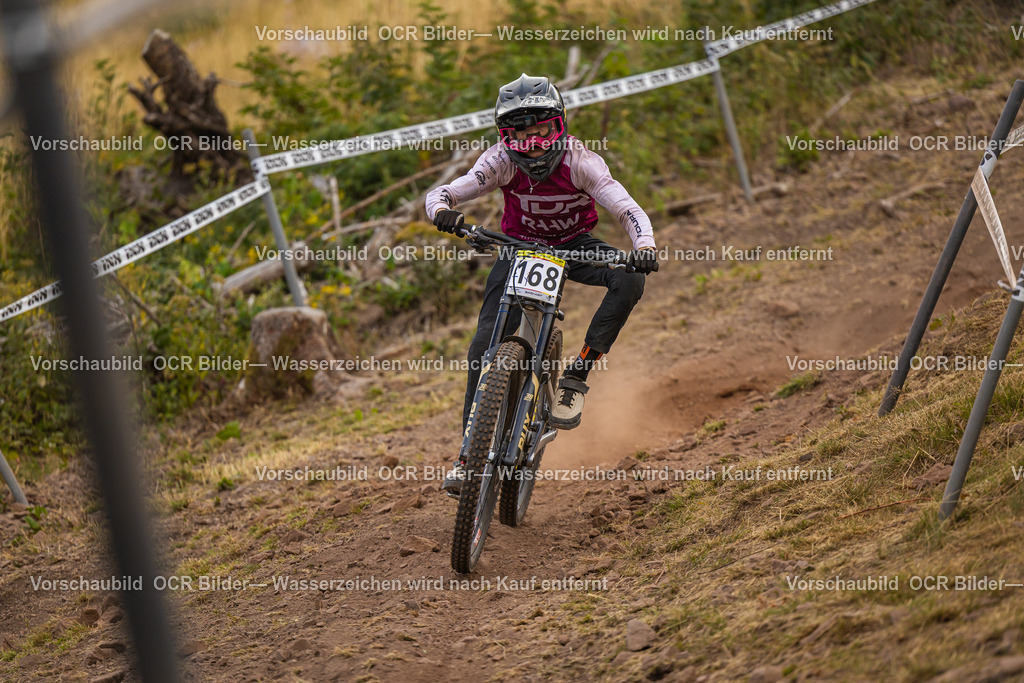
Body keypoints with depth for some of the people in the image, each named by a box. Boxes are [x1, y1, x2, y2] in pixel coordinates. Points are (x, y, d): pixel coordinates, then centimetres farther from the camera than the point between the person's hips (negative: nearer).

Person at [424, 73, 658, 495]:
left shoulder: (579, 161, -26)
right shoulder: (502, 161, -22)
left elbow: (629, 211, -30)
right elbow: (441, 195, -23)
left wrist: (645, 246, -51)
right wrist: (443, 212, -48)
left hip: (574, 246, 0)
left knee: (629, 279, -30)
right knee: (485, 343, -17)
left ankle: (576, 376, -19)